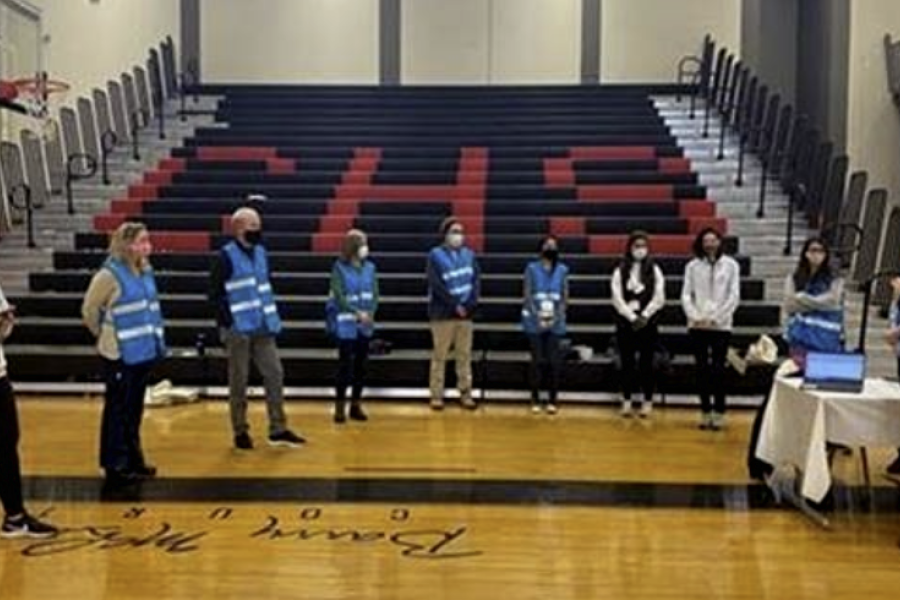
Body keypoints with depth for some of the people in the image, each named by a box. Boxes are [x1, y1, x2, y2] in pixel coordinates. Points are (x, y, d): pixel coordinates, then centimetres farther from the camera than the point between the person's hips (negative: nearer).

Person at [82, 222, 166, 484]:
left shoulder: (145, 271, 6)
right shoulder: (109, 274, -15)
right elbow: (89, 310, -7)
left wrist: (154, 339, 12)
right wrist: (105, 336, 5)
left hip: (144, 352, 7)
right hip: (120, 355, -7)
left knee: (135, 410, 17)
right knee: (118, 411, 3)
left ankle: (133, 460, 29)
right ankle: (115, 466, 15)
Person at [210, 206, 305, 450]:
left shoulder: (260, 252, 12)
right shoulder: (226, 256, -8)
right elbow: (215, 294, -9)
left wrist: (272, 315, 13)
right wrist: (227, 323, -14)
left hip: (263, 328, 6)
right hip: (238, 330, -6)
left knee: (275, 374, 5)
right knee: (239, 381, 4)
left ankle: (278, 430, 14)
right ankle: (240, 432, 17)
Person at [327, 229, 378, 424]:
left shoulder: (370, 267, 6)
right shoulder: (339, 268, -6)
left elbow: (374, 294, 3)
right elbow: (339, 296, -13)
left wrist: (370, 313, -14)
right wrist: (357, 313, -22)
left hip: (365, 324, 4)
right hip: (346, 324, -4)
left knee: (361, 366, 8)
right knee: (345, 365, -3)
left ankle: (356, 406, 19)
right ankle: (339, 407, 8)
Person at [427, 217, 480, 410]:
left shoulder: (469, 254, 9)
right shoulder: (436, 255, -4)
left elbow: (476, 280, 4)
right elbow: (436, 285, -12)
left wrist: (470, 304, -10)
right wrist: (455, 305, -14)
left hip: (466, 313, 4)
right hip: (443, 313, -4)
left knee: (464, 356, 9)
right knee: (439, 356, 2)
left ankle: (465, 394, 16)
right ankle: (437, 396, 9)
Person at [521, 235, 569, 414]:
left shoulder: (562, 269, 9)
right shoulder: (532, 268, 5)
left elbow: (565, 296, 7)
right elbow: (527, 294, -1)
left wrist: (556, 316, -7)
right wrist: (537, 315, -12)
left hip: (555, 322, 1)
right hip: (535, 322, -1)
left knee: (554, 361, -2)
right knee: (538, 360, -2)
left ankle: (552, 400, 6)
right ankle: (535, 400, 7)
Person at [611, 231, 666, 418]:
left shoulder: (655, 270, 4)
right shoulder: (620, 271, 2)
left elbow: (658, 298, -2)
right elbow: (617, 299, -3)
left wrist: (644, 316, -11)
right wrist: (632, 317, -11)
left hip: (648, 323, 0)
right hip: (625, 323, 0)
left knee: (647, 363, 4)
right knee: (627, 363, 5)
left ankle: (647, 401, 12)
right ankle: (626, 400, 13)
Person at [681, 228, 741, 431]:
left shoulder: (731, 265, 1)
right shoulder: (693, 266, 4)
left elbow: (734, 296, -2)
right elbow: (686, 295, 3)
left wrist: (716, 318, -9)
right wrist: (695, 317, -10)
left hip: (721, 325, -1)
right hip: (698, 326, 2)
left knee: (718, 370, -1)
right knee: (702, 369, 5)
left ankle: (719, 412, 9)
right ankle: (705, 411, 14)